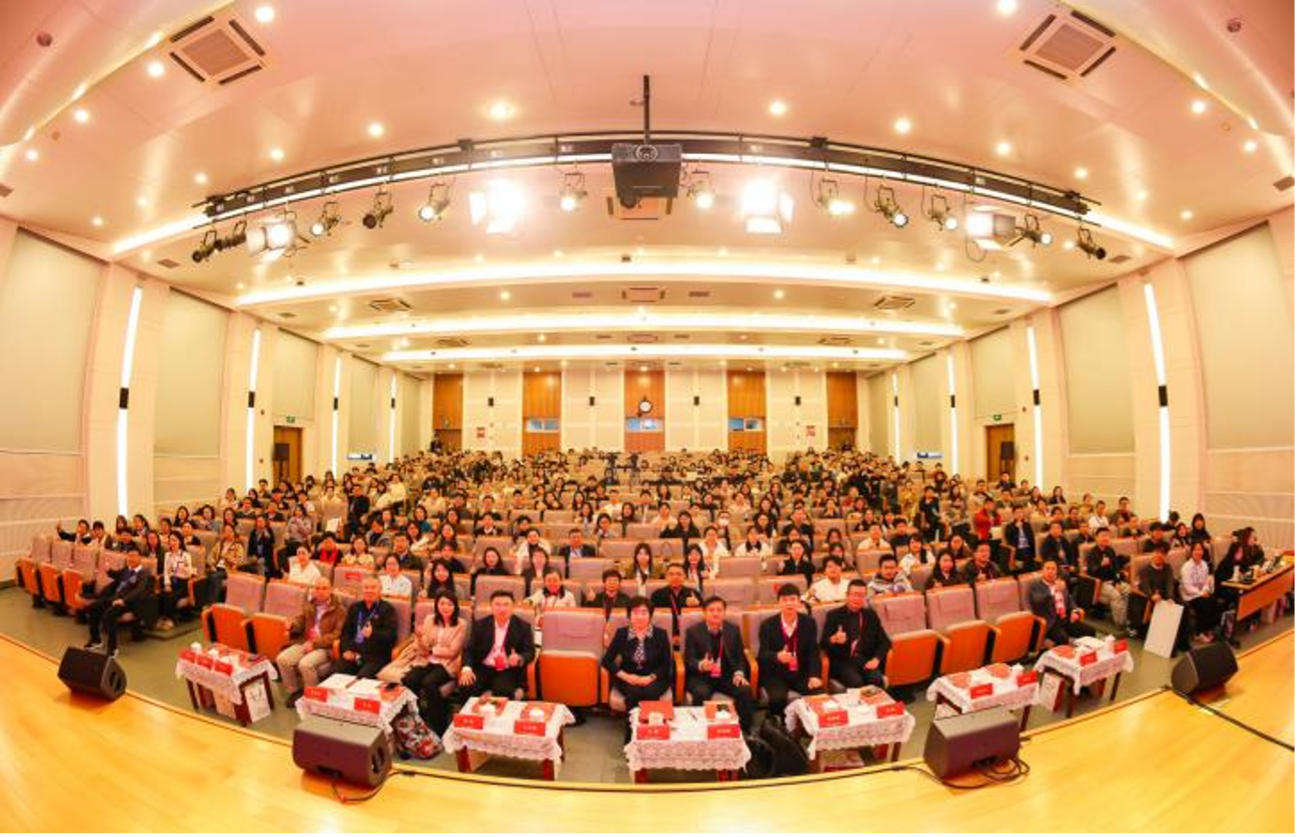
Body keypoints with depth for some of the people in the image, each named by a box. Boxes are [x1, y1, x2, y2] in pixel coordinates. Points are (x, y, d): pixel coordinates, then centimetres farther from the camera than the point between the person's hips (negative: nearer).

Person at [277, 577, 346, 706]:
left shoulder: (338, 609, -8)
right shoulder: (309, 604, 11)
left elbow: (338, 633, -13)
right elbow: (300, 620, 22)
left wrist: (315, 643, -19)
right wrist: (292, 625, -3)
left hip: (325, 647, -6)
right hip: (305, 642, 6)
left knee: (305, 664, -29)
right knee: (282, 659, -15)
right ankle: (294, 691, 7)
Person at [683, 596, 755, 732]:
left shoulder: (733, 629, 4)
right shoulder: (693, 632, -5)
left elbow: (740, 656, 8)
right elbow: (689, 660, -8)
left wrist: (739, 673, -12)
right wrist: (701, 665, -30)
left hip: (727, 676, 3)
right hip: (701, 676, -2)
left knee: (745, 690, -24)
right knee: (702, 694, -33)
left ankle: (745, 731, -7)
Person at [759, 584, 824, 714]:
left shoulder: (809, 622, 1)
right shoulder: (767, 625, -8)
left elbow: (813, 652, -2)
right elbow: (762, 654, -14)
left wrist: (814, 675, -18)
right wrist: (778, 656, -36)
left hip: (802, 673, 3)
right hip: (775, 674, -2)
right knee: (778, 698, -29)